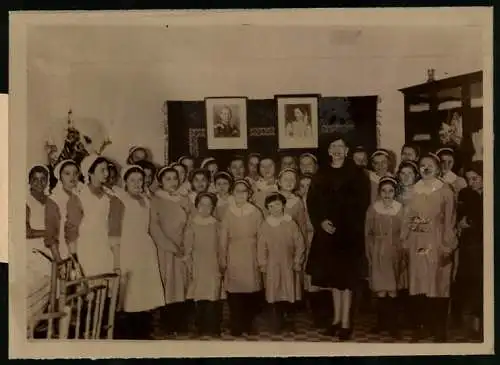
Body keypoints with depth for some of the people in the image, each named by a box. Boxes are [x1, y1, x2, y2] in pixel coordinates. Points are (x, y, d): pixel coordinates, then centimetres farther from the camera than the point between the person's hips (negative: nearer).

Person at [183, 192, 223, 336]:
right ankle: (201, 329, 11)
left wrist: (222, 265, 7)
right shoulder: (192, 224, 1)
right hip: (198, 266, -1)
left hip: (214, 266, 1)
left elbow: (220, 246, 9)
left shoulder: (215, 224, 5)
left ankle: (213, 329, 5)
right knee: (200, 299, 0)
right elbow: (187, 248, 2)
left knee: (213, 299, -4)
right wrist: (190, 267, -3)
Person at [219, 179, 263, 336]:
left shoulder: (255, 212, 1)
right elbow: (223, 239, 4)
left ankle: (248, 324, 18)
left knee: (252, 291, 1)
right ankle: (236, 327, 9)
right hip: (234, 257, 0)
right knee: (234, 291, -3)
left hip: (251, 256, 0)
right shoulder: (228, 213, 3)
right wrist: (222, 260, 1)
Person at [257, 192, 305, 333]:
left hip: (289, 265, 1)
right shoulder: (265, 226, -3)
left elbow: (299, 244, -1)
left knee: (289, 292, 7)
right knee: (275, 294, 1)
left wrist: (297, 261, -2)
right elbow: (261, 247, 1)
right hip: (272, 265, 0)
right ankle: (278, 323, 11)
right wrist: (262, 264, -2)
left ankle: (287, 315, 29)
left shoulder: (291, 223, -4)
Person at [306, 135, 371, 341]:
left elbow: (362, 202, -6)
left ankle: (345, 322, 4)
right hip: (327, 231, 4)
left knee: (346, 274, -2)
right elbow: (312, 202, 6)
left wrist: (342, 222, -12)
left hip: (350, 232, -4)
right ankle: (337, 318, 19)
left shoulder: (357, 174, -1)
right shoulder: (321, 175, 9)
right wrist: (321, 221, -10)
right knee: (333, 274, 9)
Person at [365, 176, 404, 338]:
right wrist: (369, 254, 3)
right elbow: (367, 233, 5)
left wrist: (402, 252, -3)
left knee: (392, 291, 0)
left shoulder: (400, 208, -2)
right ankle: (381, 323, 15)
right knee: (380, 291, 0)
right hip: (378, 253, 0)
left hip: (395, 253, 0)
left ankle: (392, 324, 13)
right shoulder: (373, 208, 0)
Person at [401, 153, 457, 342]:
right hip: (417, 244, 3)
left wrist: (447, 247, -7)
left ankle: (439, 329, 13)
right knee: (417, 285, 5)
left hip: (436, 244, -3)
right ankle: (420, 325, 17)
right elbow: (407, 218, 9)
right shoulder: (414, 190, 7)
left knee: (437, 285, 1)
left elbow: (449, 221, -3)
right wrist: (405, 242, 3)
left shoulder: (445, 191, -2)